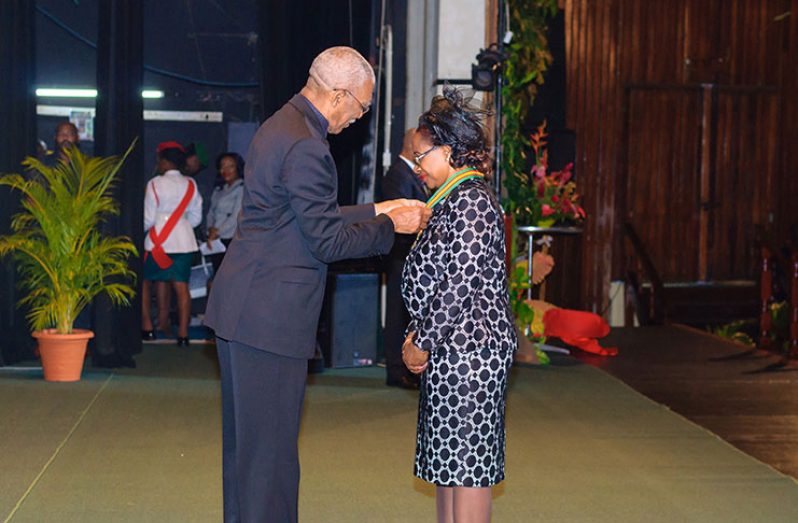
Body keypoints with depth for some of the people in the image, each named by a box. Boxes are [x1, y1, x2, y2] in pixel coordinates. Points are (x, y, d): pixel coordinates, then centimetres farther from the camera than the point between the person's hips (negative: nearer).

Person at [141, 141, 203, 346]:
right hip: (184, 241, 4)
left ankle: (147, 327, 10)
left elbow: (148, 219, -7)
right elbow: (196, 218, 8)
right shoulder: (191, 185, 5)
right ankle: (183, 332, -4)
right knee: (181, 286, 1)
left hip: (159, 241, -4)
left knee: (144, 282, 13)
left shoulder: (155, 184, -7)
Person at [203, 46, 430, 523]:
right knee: (270, 448, -3)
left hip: (244, 307, 11)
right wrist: (390, 225, -4)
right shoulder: (306, 147, -18)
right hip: (270, 317, -11)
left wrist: (376, 211, 18)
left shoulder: (282, 126, 15)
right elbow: (328, 242, -16)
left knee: (247, 442, 18)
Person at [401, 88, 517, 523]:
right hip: (450, 349, 10)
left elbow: (461, 283, -19)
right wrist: (416, 335, 9)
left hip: (469, 346, -10)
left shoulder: (471, 201, -14)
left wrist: (424, 343, -14)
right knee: (445, 456, 13)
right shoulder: (451, 200, 17)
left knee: (467, 457, -5)